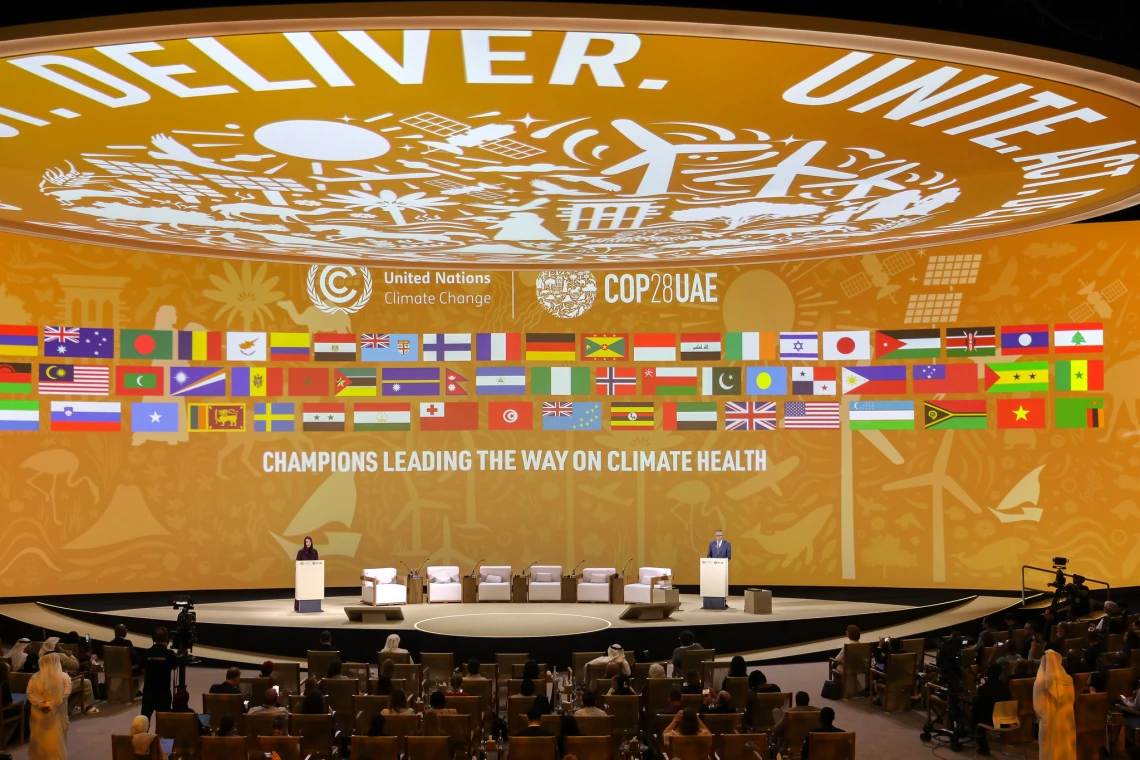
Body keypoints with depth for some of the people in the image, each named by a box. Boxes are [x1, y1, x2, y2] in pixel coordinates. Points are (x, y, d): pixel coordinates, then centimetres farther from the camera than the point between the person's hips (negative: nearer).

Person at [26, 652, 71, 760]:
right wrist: (51, 704, -15)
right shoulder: (64, 677, -7)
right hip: (57, 713, -2)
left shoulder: (35, 677, -2)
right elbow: (65, 694, -16)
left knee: (40, 737, 15)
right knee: (56, 738, 6)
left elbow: (29, 692, -9)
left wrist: (40, 704, -12)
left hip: (39, 713, 2)